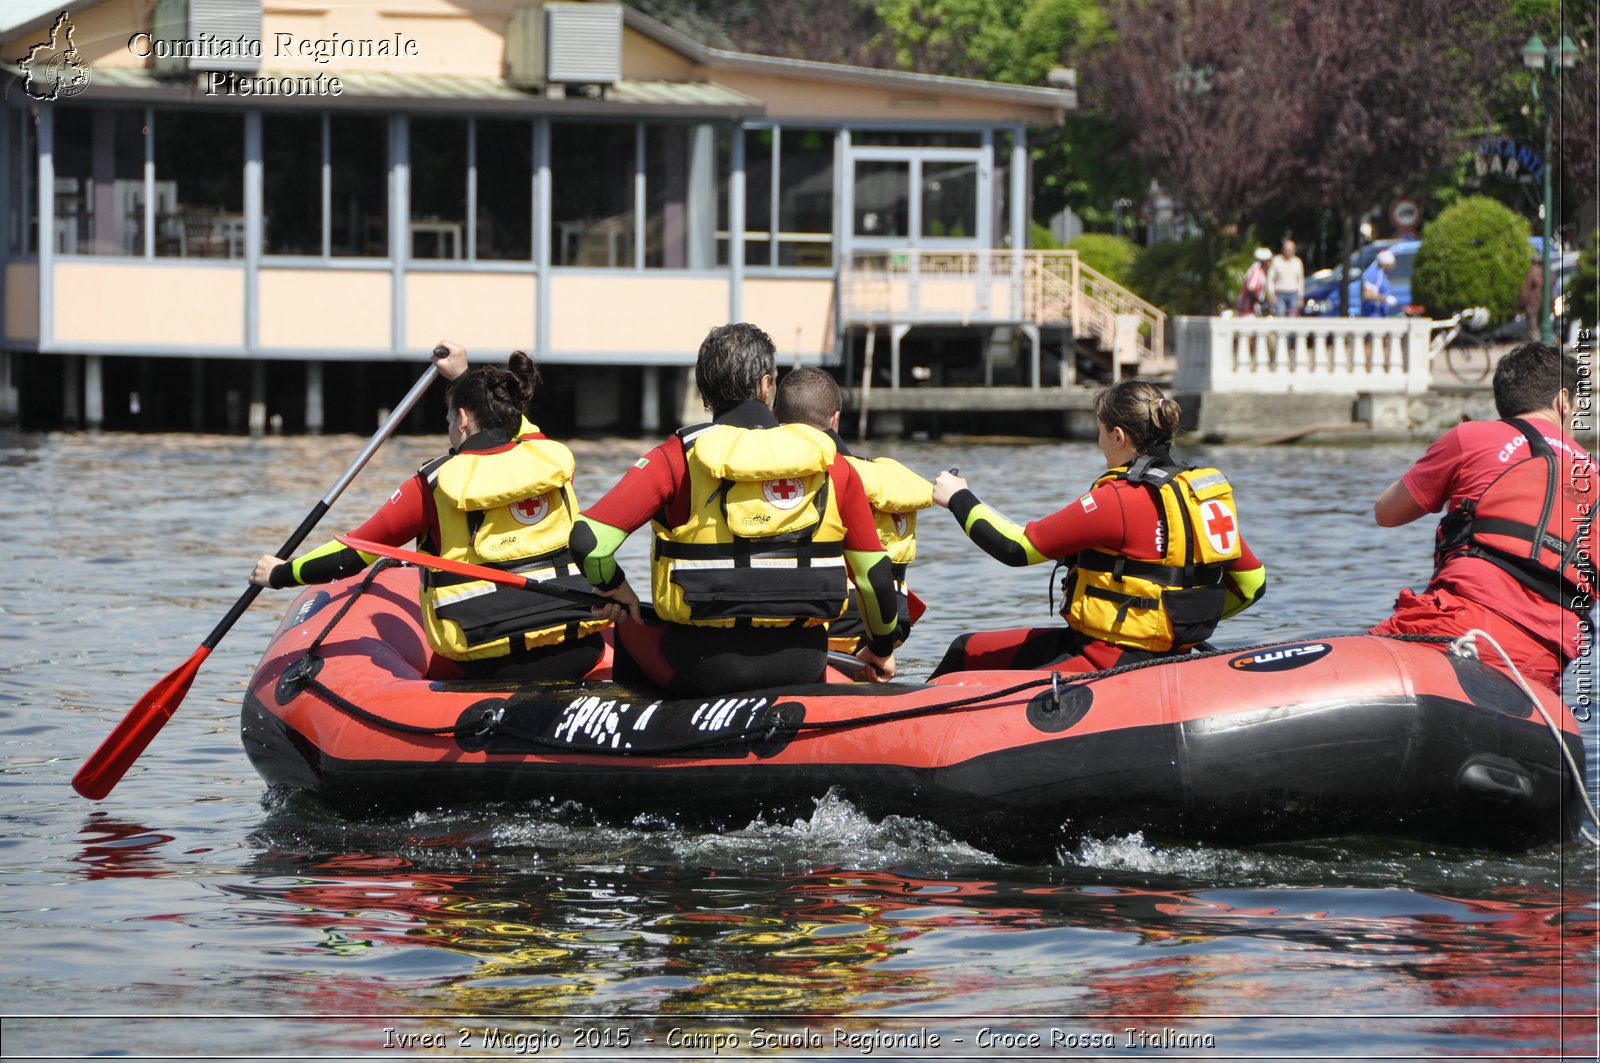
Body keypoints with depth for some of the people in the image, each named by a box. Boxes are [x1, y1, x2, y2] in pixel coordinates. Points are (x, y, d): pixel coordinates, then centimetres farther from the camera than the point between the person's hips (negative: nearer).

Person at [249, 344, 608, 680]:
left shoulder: (436, 485, -2)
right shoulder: (551, 456, 8)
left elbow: (356, 551, 7)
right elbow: (508, 424, 36)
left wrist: (281, 574, 22)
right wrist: (464, 378, 50)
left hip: (493, 665, -3)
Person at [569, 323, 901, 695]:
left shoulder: (678, 458, -6)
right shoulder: (832, 466, 1)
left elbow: (588, 538, -13)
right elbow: (875, 571, 8)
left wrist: (613, 587, 10)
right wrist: (883, 646, 27)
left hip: (704, 666, -2)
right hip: (802, 665, 2)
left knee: (629, 628, 30)